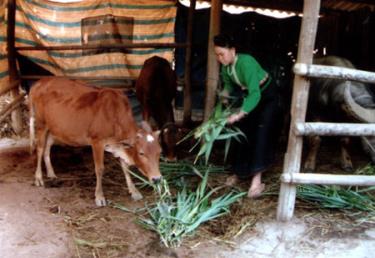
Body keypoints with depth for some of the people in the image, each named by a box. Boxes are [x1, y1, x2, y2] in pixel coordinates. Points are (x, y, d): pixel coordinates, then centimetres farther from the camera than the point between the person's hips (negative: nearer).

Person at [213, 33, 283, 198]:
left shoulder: (246, 63, -34)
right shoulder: (225, 67, -11)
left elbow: (255, 94, -42)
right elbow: (228, 85, 10)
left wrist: (239, 115, -48)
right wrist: (224, 96, -9)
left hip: (267, 97, -7)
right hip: (249, 96, 8)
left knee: (261, 135, -18)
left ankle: (257, 181, -19)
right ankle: (240, 172, 25)